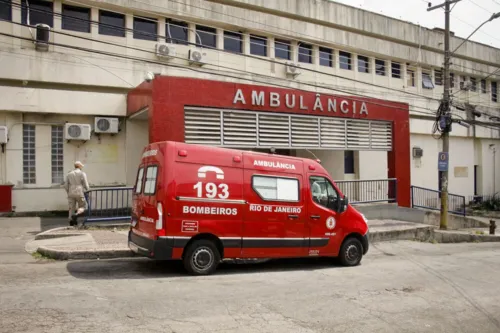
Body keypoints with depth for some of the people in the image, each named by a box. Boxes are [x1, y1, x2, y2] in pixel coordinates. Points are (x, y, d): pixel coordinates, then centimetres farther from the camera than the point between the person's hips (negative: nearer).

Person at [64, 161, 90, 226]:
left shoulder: (69, 174, 10)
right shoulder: (82, 174, -3)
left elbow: (66, 186, 9)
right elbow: (86, 185, -5)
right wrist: (87, 190, 14)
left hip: (71, 194, 4)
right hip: (79, 193, -4)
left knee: (71, 208, 10)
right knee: (82, 207, 8)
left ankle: (71, 221, 7)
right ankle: (76, 215, -17)